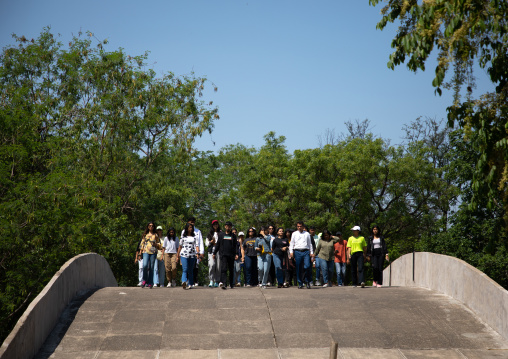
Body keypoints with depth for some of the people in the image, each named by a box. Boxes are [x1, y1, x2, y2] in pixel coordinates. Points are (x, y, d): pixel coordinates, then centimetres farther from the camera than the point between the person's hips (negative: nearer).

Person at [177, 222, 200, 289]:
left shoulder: (195, 236, 8)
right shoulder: (183, 236, 10)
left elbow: (197, 245, 0)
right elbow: (180, 246, 16)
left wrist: (197, 253, -17)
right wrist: (178, 255, 17)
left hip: (192, 255, 1)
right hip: (184, 255, -1)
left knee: (190, 271, 6)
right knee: (185, 269, -16)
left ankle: (190, 284, 13)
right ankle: (184, 282, -32)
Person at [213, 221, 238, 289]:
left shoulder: (233, 236, 11)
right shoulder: (221, 235, 12)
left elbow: (235, 246, 8)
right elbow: (217, 245, 15)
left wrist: (236, 254, -4)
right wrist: (214, 253, 12)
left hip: (231, 255, 1)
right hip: (223, 255, -1)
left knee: (231, 270, 8)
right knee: (223, 269, -15)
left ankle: (232, 284, 18)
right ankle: (223, 283, -25)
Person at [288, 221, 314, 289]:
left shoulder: (307, 234, 15)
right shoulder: (294, 234, 14)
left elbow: (310, 243, 18)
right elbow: (292, 243, 12)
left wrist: (311, 252, 12)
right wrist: (291, 252, 0)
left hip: (306, 251, 0)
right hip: (297, 252, 0)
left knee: (307, 266, -16)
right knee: (298, 268, -1)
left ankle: (307, 281, 0)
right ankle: (300, 283, 7)